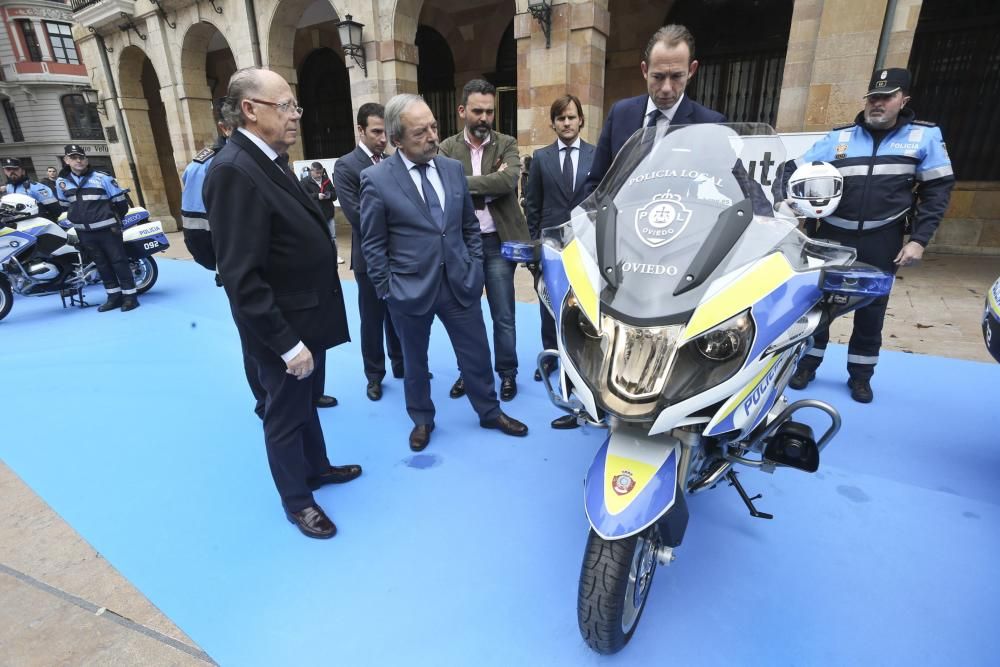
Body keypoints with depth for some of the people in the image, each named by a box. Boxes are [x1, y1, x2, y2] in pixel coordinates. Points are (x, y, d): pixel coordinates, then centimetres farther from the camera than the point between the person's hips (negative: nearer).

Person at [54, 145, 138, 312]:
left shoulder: (102, 178, -8)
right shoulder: (61, 181, 6)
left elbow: (120, 199, -1)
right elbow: (65, 205, 21)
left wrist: (117, 219, 8)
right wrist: (77, 219, 21)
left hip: (107, 229, -5)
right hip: (84, 233, 5)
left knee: (118, 262, -3)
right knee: (102, 265, 9)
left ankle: (130, 295, 0)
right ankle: (114, 296, 15)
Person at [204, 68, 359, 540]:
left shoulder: (270, 161, 6)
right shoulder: (234, 171, -22)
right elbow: (241, 277, -26)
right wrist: (286, 343, -24)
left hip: (307, 318, 9)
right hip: (283, 330, -8)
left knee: (306, 403, 25)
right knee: (285, 415, 12)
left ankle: (317, 466, 48)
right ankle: (296, 499, 34)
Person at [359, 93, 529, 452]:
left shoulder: (453, 168, 3)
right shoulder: (376, 179, -9)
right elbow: (373, 245, -5)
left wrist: (475, 268, 6)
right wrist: (388, 290, -5)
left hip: (460, 283, 3)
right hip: (410, 289, -3)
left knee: (476, 354, 14)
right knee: (415, 361, 15)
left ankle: (490, 412, 36)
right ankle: (422, 420, 39)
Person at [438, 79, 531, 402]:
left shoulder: (507, 144, 2)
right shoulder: (447, 148, 4)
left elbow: (508, 181, -17)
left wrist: (464, 183, -16)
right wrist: (488, 189, -15)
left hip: (498, 242, -1)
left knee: (503, 315, 6)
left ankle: (507, 373, 24)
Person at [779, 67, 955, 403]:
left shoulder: (924, 137, 5)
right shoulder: (838, 138, 5)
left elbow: (938, 189, 4)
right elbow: (792, 170, 5)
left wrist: (919, 239, -5)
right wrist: (782, 203, -15)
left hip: (882, 243, 0)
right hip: (832, 236, 0)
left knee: (871, 311, 8)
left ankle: (860, 375, 23)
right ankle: (807, 364, 21)